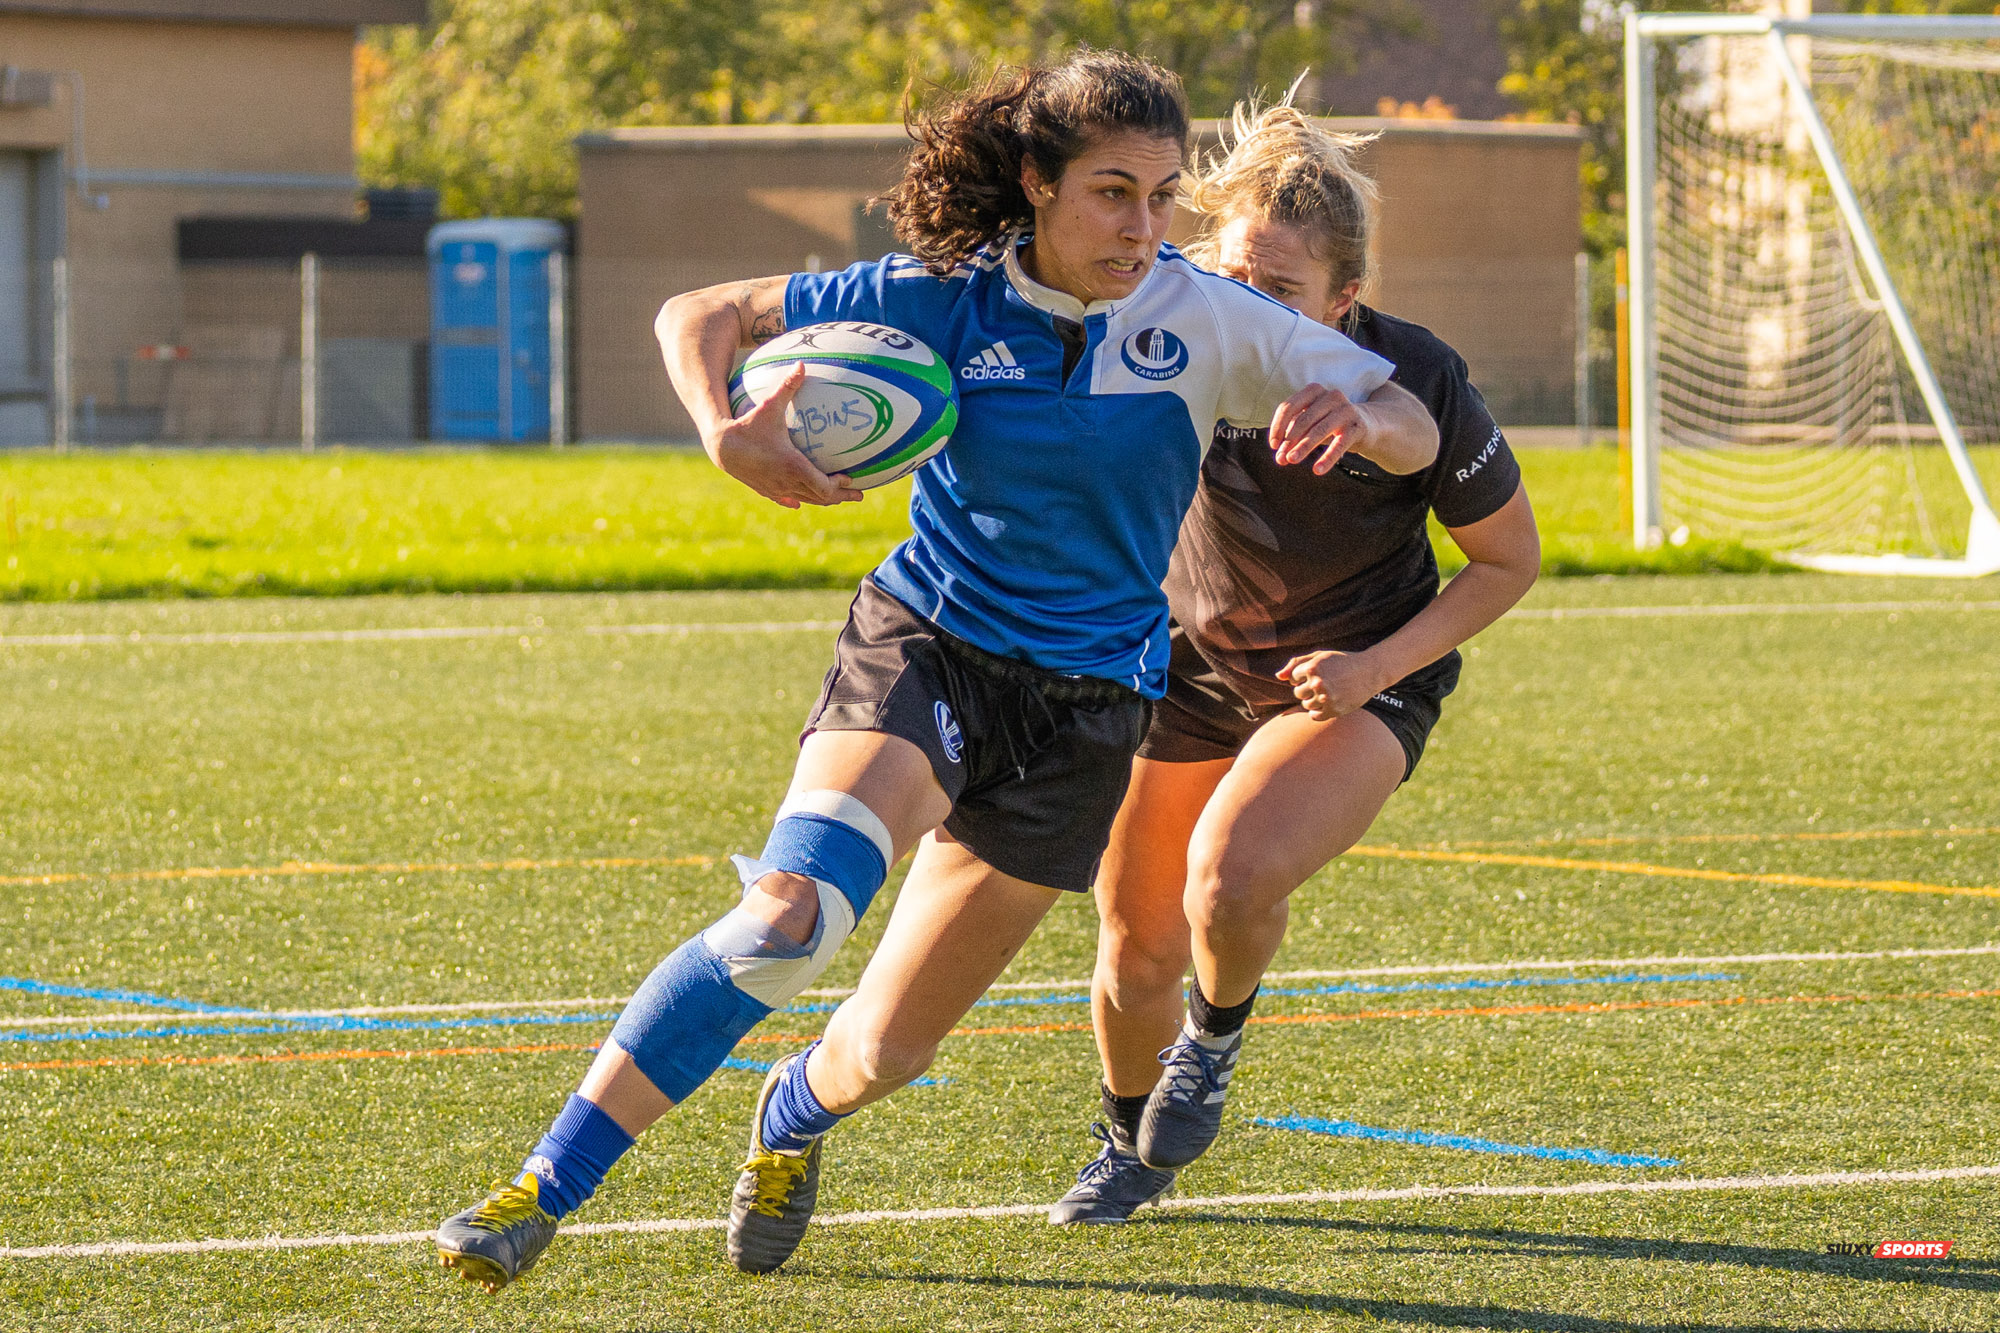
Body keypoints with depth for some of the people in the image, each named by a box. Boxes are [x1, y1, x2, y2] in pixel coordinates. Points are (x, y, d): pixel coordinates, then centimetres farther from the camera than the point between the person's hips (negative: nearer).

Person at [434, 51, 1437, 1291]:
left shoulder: (1201, 321, -9)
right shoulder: (947, 299, -10)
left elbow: (1417, 434, -8)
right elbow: (701, 317, -3)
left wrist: (1356, 414, -33)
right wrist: (726, 434, -25)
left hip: (1082, 709, 2)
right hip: (920, 645, -2)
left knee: (884, 1051, 5)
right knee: (786, 921, -29)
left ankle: (792, 1119, 44)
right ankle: (540, 1193, -23)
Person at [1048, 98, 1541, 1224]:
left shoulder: (1417, 385, -24)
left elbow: (1510, 560, -10)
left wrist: (1377, 666, -20)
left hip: (1365, 681, -3)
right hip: (1193, 667, 3)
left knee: (1230, 880, -29)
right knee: (1135, 949, 6)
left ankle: (1219, 1034, 7)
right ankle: (1131, 1149, 39)